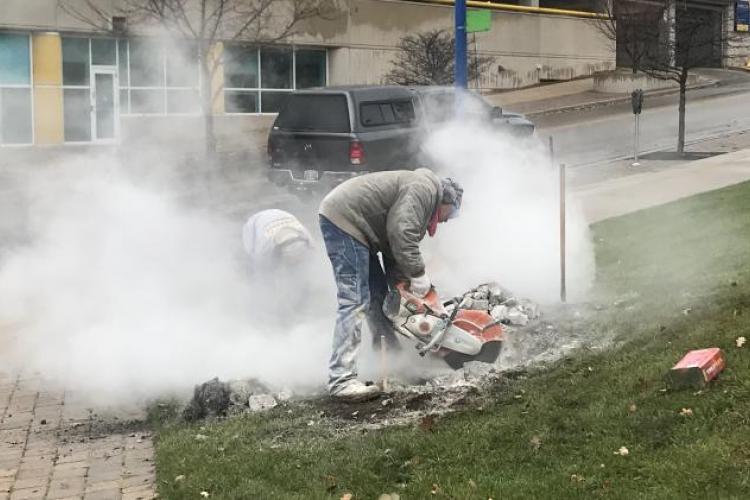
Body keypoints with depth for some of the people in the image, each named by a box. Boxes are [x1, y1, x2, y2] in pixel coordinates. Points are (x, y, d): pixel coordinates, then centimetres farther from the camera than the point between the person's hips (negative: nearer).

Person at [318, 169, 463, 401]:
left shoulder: (416, 190, 23)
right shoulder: (425, 189, -9)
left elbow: (393, 249, 23)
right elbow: (402, 235, -22)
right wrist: (418, 275, -14)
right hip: (343, 219, -11)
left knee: (377, 294, 18)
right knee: (355, 301, -15)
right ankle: (341, 380, -19)